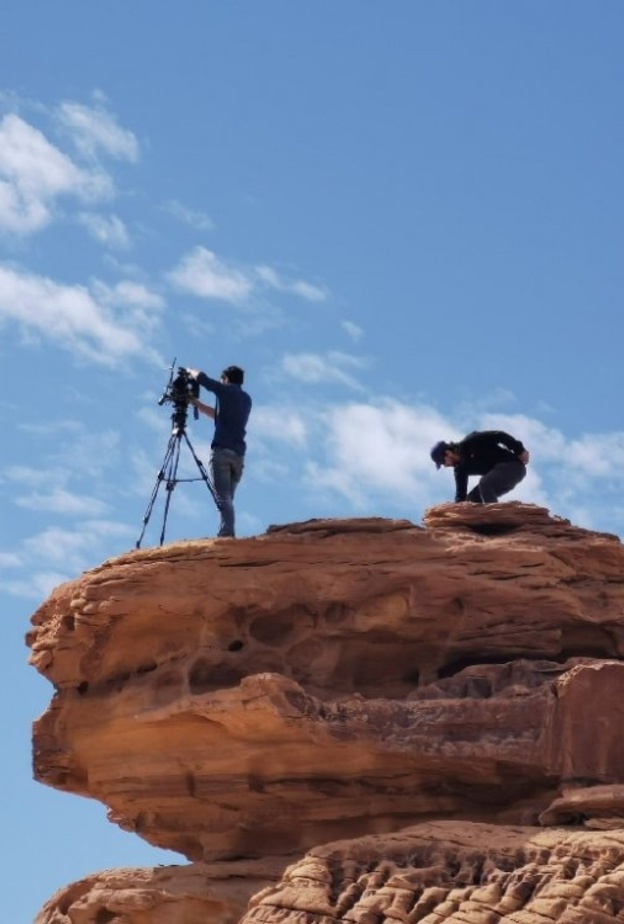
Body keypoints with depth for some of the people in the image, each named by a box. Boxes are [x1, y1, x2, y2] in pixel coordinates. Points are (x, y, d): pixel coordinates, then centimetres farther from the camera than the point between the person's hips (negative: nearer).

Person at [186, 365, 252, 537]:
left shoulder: (226, 390, 4)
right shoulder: (246, 399, 23)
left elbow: (201, 377, 4)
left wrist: (189, 371, 26)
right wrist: (194, 402, 37)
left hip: (221, 451, -6)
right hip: (239, 454, 6)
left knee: (223, 498, -13)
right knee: (228, 497, 11)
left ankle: (227, 535, -26)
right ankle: (226, 534, 4)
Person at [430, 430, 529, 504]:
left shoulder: (470, 442, -14)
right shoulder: (460, 468, 9)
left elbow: (499, 436, -18)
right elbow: (460, 495, 8)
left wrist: (519, 450, -20)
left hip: (512, 466, -9)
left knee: (484, 483, -31)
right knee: (471, 499, 4)